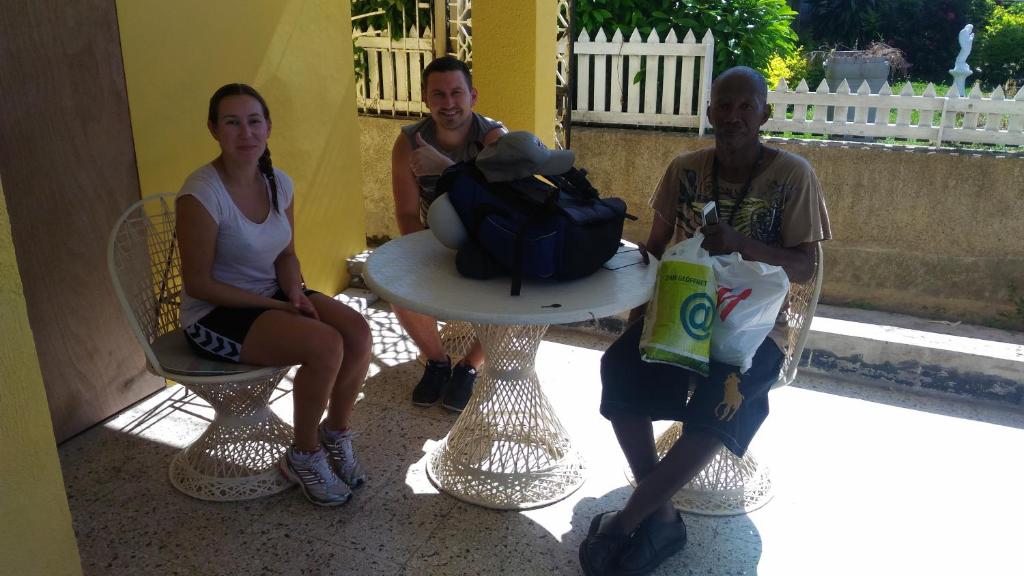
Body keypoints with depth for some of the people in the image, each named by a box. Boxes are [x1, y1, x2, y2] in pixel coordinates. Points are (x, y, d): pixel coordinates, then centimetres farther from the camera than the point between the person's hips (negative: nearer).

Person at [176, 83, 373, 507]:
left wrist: (295, 293, -11)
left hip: (273, 297, 7)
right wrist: (276, 306, -18)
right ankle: (304, 456, -3)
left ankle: (335, 432, 8)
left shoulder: (278, 182, 0)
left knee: (358, 332, -17)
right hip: (215, 316, -6)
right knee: (326, 345, -27)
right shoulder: (201, 194, -20)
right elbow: (198, 284, -18)